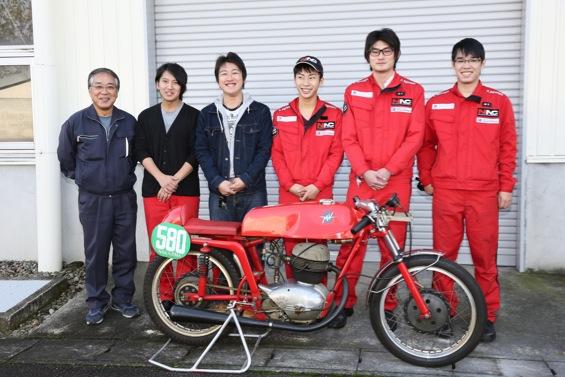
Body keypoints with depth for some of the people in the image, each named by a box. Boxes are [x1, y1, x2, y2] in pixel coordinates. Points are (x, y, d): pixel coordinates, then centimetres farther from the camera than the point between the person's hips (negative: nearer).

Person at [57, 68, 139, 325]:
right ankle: (97, 303, 19)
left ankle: (123, 299, 22)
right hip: (92, 200, -1)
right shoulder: (76, 122, -4)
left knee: (126, 251, 7)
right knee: (95, 253, 5)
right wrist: (83, 178, 12)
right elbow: (65, 158, 10)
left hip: (124, 198, 2)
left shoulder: (129, 122, 0)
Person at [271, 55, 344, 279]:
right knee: (291, 247, 3)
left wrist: (317, 186, -9)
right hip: (289, 194, 1)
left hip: (321, 194, -1)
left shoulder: (333, 115, 5)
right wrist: (290, 185, -7)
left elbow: (336, 153, 0)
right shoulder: (281, 116, 10)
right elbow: (276, 154, 6)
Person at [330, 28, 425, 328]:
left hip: (396, 180, 0)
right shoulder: (354, 92, 10)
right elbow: (349, 138, 4)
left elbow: (415, 137, -1)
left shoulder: (413, 91, 7)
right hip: (361, 179, 1)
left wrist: (388, 170, -11)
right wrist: (364, 171, -9)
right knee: (350, 242, 0)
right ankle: (344, 303, 14)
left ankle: (386, 306, 18)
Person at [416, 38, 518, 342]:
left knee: (485, 255, 4)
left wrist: (506, 186, 3)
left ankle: (487, 316, 18)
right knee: (443, 254, 6)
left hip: (484, 193, -1)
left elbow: (508, 146, 6)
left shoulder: (499, 102, 5)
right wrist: (426, 179, 9)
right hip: (445, 192, 1)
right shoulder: (436, 103, 7)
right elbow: (426, 145, 14)